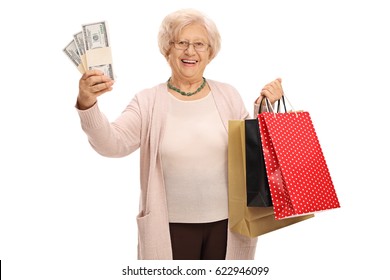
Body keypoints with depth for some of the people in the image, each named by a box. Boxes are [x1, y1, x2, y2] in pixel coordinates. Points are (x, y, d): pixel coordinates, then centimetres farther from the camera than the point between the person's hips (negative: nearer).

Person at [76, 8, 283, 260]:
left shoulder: (228, 95, 3)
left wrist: (264, 110, -7)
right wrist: (87, 106, -34)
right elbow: (112, 144, -18)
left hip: (227, 221, 3)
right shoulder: (148, 102, -4)